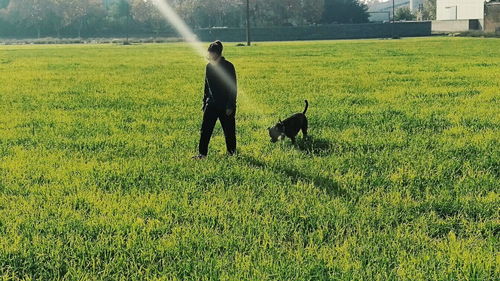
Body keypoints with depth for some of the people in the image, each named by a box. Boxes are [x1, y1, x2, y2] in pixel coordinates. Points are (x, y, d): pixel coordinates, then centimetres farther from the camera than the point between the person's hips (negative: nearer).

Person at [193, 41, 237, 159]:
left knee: (229, 129, 7)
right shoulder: (209, 66, 5)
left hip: (225, 105, -5)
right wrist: (204, 103, 13)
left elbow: (233, 87, -11)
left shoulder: (228, 66, -11)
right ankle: (202, 153, 0)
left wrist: (230, 106, -14)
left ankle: (232, 151, 24)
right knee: (205, 129, -3)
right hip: (211, 104, 5)